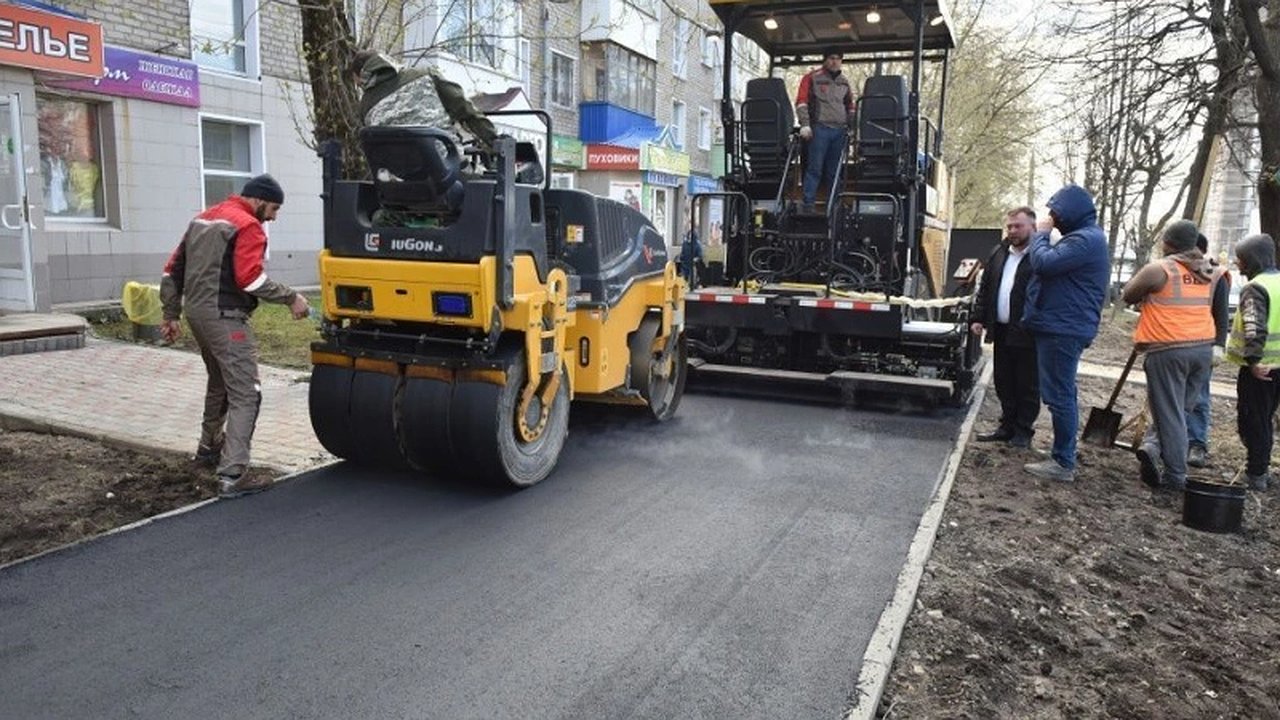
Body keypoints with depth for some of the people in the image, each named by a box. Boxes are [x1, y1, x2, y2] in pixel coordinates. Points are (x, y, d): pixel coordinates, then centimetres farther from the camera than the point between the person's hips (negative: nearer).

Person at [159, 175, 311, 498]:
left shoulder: (203, 219, 19)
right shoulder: (247, 225, -10)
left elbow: (173, 269, 20)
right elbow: (250, 278, -23)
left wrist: (171, 314, 23)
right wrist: (291, 297, -17)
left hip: (196, 312, 10)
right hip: (224, 317, -10)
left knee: (219, 384, 27)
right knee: (245, 394, -10)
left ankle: (209, 447, 42)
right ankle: (232, 475, -16)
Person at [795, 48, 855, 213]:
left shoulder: (844, 82, 21)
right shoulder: (812, 78, 3)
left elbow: (850, 106, 26)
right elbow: (801, 102, -4)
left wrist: (852, 127, 17)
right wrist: (805, 125, -14)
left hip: (840, 130, 5)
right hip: (820, 128, -5)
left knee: (834, 171, 7)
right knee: (815, 168, -9)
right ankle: (808, 205, -9)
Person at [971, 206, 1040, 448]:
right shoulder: (999, 253, 13)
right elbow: (985, 288, 16)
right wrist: (979, 318, 9)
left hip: (1028, 333, -6)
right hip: (1001, 331, 6)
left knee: (1027, 385, 5)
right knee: (1003, 383, 13)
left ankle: (1023, 430, 15)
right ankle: (1007, 425, 24)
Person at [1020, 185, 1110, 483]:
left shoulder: (1085, 240, -15)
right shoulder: (1084, 237, 20)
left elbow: (1044, 263, -23)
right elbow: (1053, 266, 23)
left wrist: (1041, 234, -9)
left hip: (1063, 330, -11)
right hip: (1063, 327, 11)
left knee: (1059, 395, -7)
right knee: (1063, 394, 15)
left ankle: (1063, 463, -2)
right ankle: (1063, 456, 24)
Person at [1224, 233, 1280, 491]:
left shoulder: (1255, 288, -15)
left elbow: (1255, 329, -27)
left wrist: (1253, 360, -24)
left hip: (1259, 367, -8)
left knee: (1251, 421, 1)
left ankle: (1255, 474, 7)